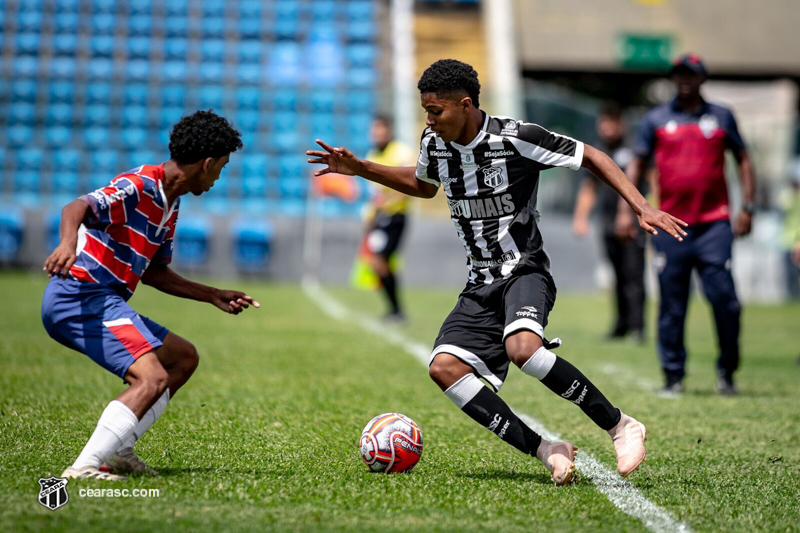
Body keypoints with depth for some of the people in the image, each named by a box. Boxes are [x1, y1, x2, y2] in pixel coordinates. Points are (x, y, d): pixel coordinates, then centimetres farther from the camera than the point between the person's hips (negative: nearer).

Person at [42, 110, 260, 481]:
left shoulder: (169, 205, 17)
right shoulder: (139, 186, -14)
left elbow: (154, 272, 26)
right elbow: (77, 208, -30)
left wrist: (215, 296, 24)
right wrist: (68, 242, -51)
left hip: (102, 301, 11)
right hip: (79, 294, -11)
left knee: (183, 357, 17)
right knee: (153, 378, -24)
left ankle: (117, 451, 8)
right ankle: (84, 468, -28)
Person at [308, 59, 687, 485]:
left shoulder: (516, 138, -14)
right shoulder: (435, 144, 5)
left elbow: (592, 158, -6)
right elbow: (423, 185, 28)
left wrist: (642, 208, -15)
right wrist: (360, 169, 19)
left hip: (525, 271, -6)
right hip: (480, 285, 6)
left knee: (522, 347, -36)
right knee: (444, 367, -18)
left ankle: (620, 426, -19)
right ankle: (546, 452, -17)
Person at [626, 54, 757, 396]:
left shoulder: (721, 117, 11)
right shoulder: (656, 120, 10)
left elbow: (742, 160, 14)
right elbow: (637, 165, 11)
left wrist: (748, 207, 5)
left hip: (714, 225, 0)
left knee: (725, 300, -7)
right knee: (671, 306, 1)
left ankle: (727, 372, 7)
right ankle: (673, 377, 8)